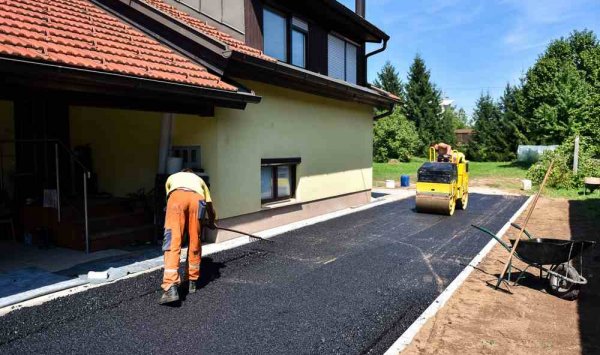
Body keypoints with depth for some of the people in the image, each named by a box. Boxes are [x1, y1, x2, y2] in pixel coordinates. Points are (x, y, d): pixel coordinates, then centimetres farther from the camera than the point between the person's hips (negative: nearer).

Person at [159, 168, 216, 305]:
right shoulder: (199, 179, 43)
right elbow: (211, 210, 46)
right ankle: (192, 282, 25)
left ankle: (171, 288, -18)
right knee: (194, 243, 15)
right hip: (196, 198, 1)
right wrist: (211, 223, 66)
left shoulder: (172, 177, 43)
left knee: (172, 243, -7)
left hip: (177, 196, -1)